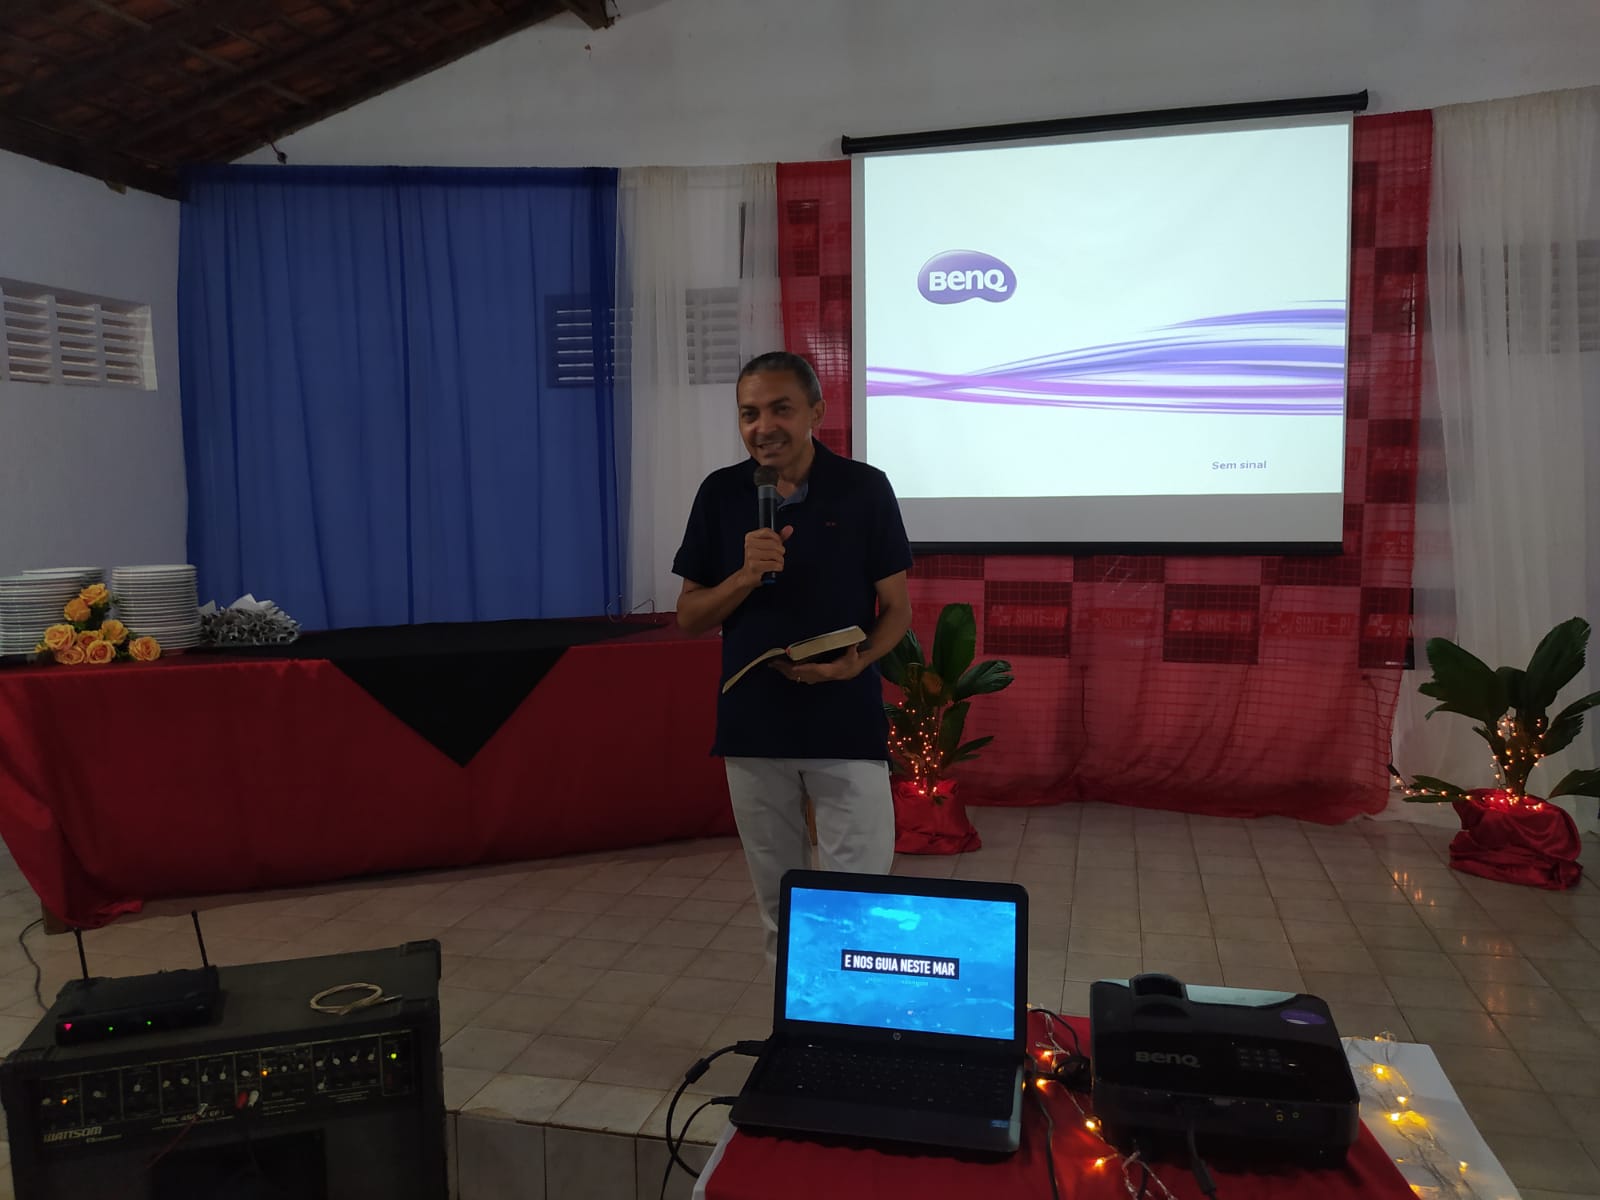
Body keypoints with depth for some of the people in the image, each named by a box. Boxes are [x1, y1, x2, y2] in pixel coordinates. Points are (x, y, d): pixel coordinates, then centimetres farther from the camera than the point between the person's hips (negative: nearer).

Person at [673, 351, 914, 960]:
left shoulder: (865, 488, -4)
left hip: (848, 726, -2)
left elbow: (897, 607, 2)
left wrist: (858, 661, -18)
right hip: (753, 726, 2)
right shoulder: (721, 493, 2)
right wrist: (746, 576, -15)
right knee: (777, 905, 14)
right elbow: (689, 617, 4)